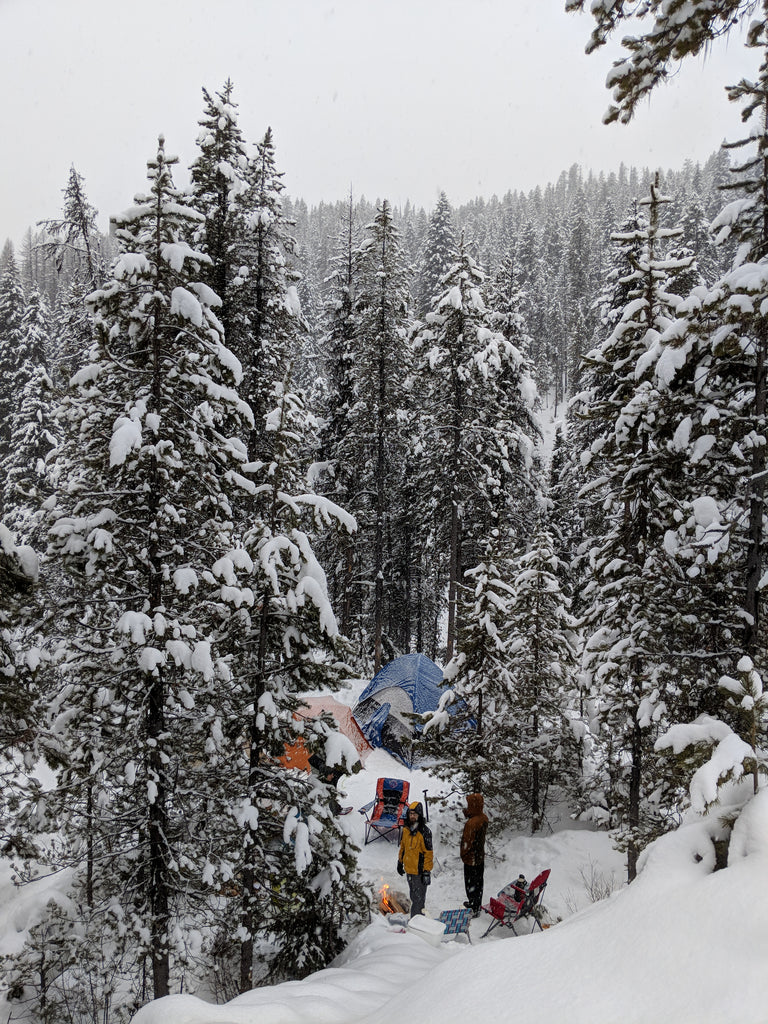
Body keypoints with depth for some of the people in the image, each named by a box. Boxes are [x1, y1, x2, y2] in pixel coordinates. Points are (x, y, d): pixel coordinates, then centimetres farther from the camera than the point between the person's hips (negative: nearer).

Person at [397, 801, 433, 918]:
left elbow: (428, 853, -15)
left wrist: (427, 872, -16)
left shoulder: (424, 832, -17)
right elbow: (403, 847, 19)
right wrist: (400, 862, 22)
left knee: (418, 898, -2)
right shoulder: (406, 830, 4)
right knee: (413, 896, 19)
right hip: (409, 869, 7)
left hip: (419, 871, -7)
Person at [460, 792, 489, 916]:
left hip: (471, 859, -8)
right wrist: (468, 815, -6)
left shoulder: (471, 823, -31)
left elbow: (467, 842, -24)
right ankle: (477, 904, 40)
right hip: (481, 856, 8)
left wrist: (463, 854, -5)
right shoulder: (484, 818, -6)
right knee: (478, 882, 23)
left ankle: (474, 909, 20)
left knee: (471, 884, 9)